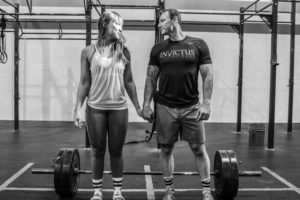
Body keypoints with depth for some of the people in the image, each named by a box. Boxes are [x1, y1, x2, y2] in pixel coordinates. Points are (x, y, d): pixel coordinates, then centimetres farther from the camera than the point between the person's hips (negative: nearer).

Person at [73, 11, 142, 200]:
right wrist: (77, 109, -1)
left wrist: (138, 106, 9)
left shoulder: (124, 52, 5)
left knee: (116, 151, 8)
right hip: (95, 108, -1)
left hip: (119, 108, 1)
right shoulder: (89, 51, 1)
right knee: (98, 151, 8)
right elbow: (84, 82, 3)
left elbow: (129, 81, 10)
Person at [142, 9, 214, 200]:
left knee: (199, 149, 3)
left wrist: (206, 103, -10)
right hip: (165, 107, 2)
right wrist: (146, 104, 1)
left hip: (192, 107, -2)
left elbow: (208, 75, -2)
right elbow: (151, 78, 7)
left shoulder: (198, 45, -1)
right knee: (166, 149, 8)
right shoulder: (158, 49, 6)